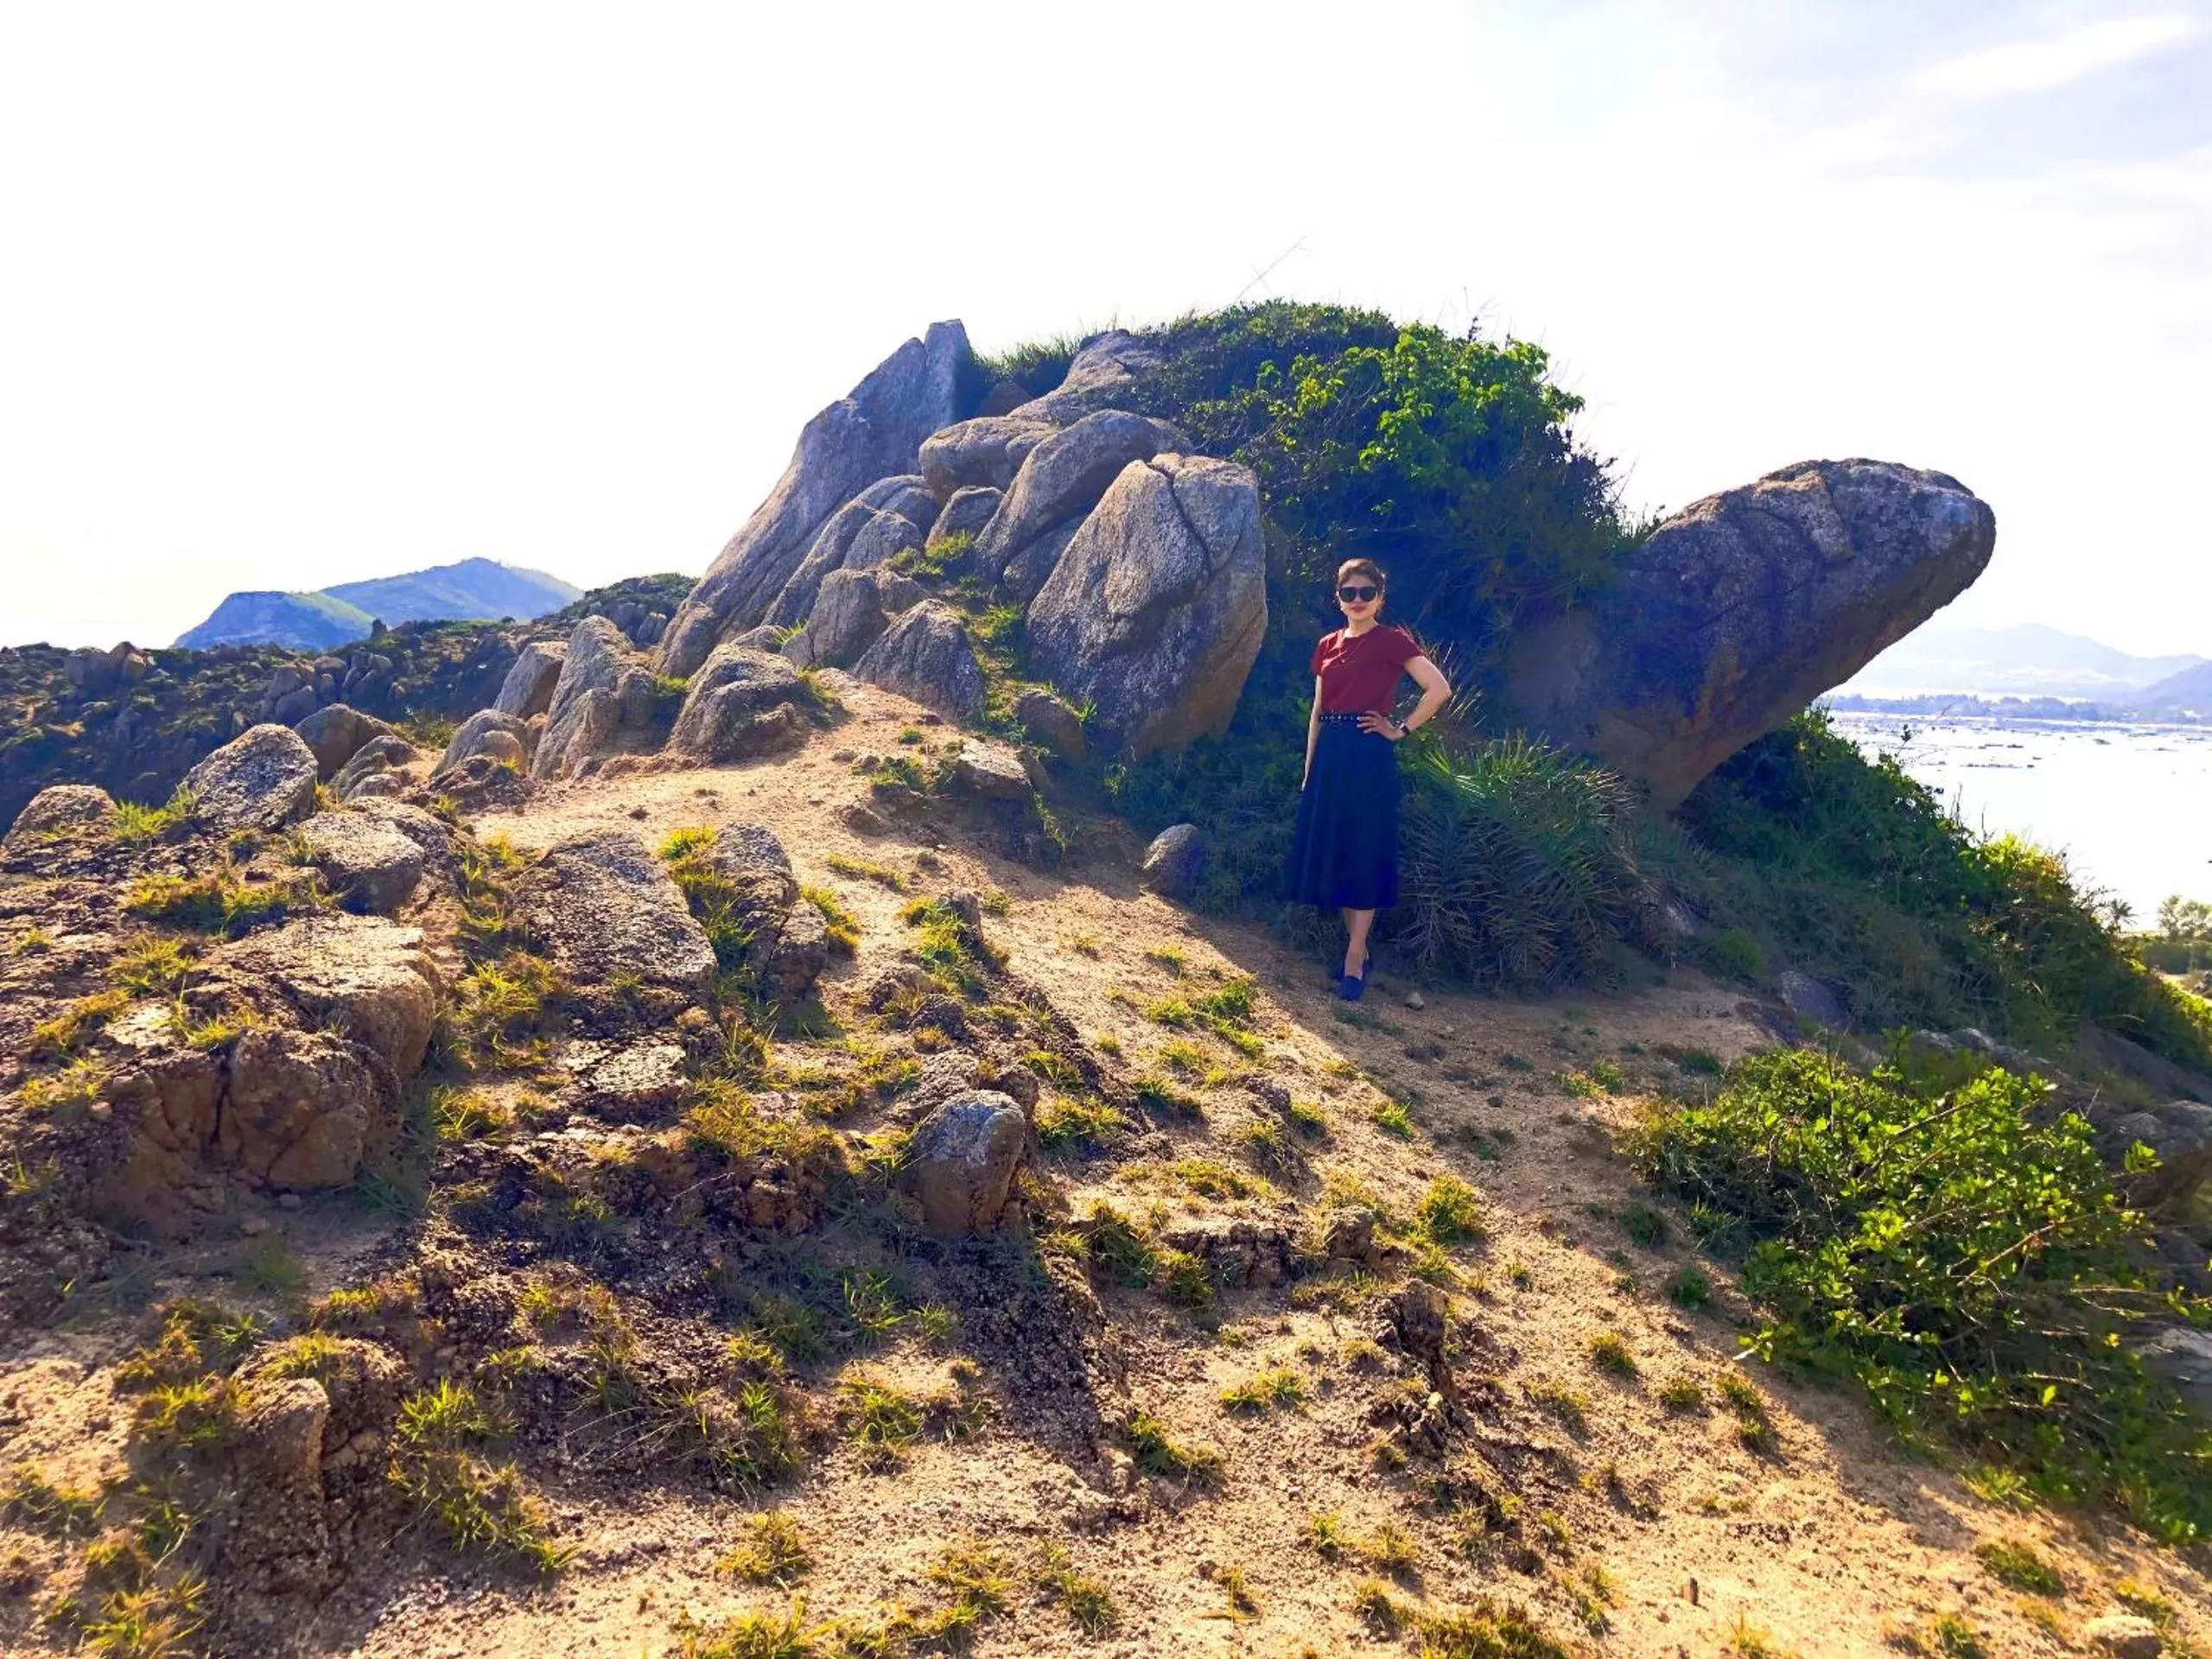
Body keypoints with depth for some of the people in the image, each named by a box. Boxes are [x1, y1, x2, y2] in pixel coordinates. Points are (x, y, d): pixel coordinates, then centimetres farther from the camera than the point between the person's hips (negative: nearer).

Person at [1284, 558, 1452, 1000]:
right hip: (1329, 757, 7)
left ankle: (1354, 962, 1)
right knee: (1331, 854, 9)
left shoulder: (1391, 641, -5)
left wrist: (1401, 731, -10)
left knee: (1364, 855, -3)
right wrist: (1308, 771, 12)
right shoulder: (1328, 645, 13)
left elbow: (1440, 689, -14)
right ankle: (1356, 945, 20)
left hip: (1368, 758, -7)